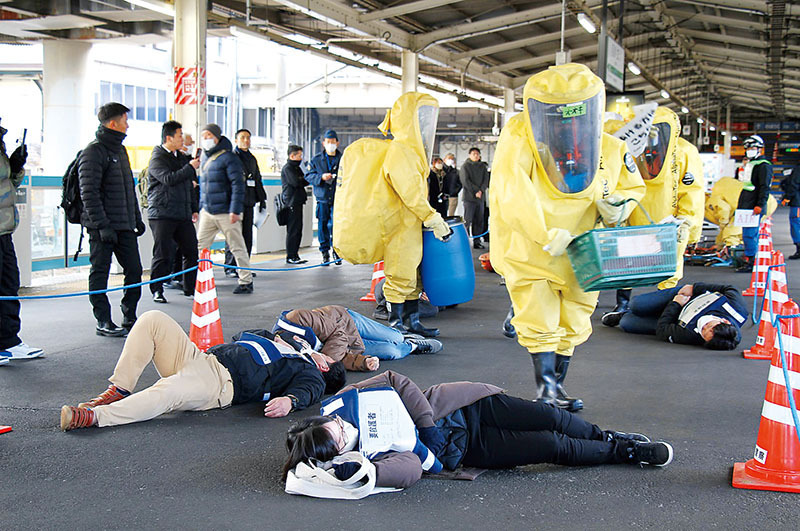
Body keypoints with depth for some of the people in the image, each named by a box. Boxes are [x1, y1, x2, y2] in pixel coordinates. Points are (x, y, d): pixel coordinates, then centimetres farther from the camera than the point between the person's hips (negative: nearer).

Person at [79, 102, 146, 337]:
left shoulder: (120, 150, 17)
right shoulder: (94, 152, -10)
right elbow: (89, 192, -17)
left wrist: (137, 218, 20)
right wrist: (102, 225, -21)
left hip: (124, 225, 8)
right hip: (102, 226, -8)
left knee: (134, 270, 6)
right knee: (100, 273, 0)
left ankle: (130, 318, 16)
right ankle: (103, 322, 7)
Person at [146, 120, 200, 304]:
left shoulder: (181, 158, 18)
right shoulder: (157, 159, -6)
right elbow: (168, 179, -24)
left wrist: (194, 208, 21)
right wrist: (190, 168, -16)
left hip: (183, 215, 7)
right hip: (162, 215, -7)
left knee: (191, 251, 3)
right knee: (163, 254, -4)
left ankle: (191, 288, 13)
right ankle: (157, 290, 8)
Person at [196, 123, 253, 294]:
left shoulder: (228, 157, -10)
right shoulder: (204, 157, 14)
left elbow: (238, 184, -14)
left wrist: (235, 210, -20)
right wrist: (200, 206, 19)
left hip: (225, 212, -7)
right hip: (207, 212, 7)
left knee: (237, 248, 1)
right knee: (199, 247, 6)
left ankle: (246, 282, 9)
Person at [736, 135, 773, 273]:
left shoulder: (764, 165, -9)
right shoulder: (750, 164, 21)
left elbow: (765, 188, -16)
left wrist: (760, 205, -24)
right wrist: (741, 206, 27)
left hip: (754, 207, -10)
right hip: (746, 207, 10)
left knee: (749, 234, -12)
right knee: (752, 235, 12)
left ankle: (750, 263, -11)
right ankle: (749, 260, 17)